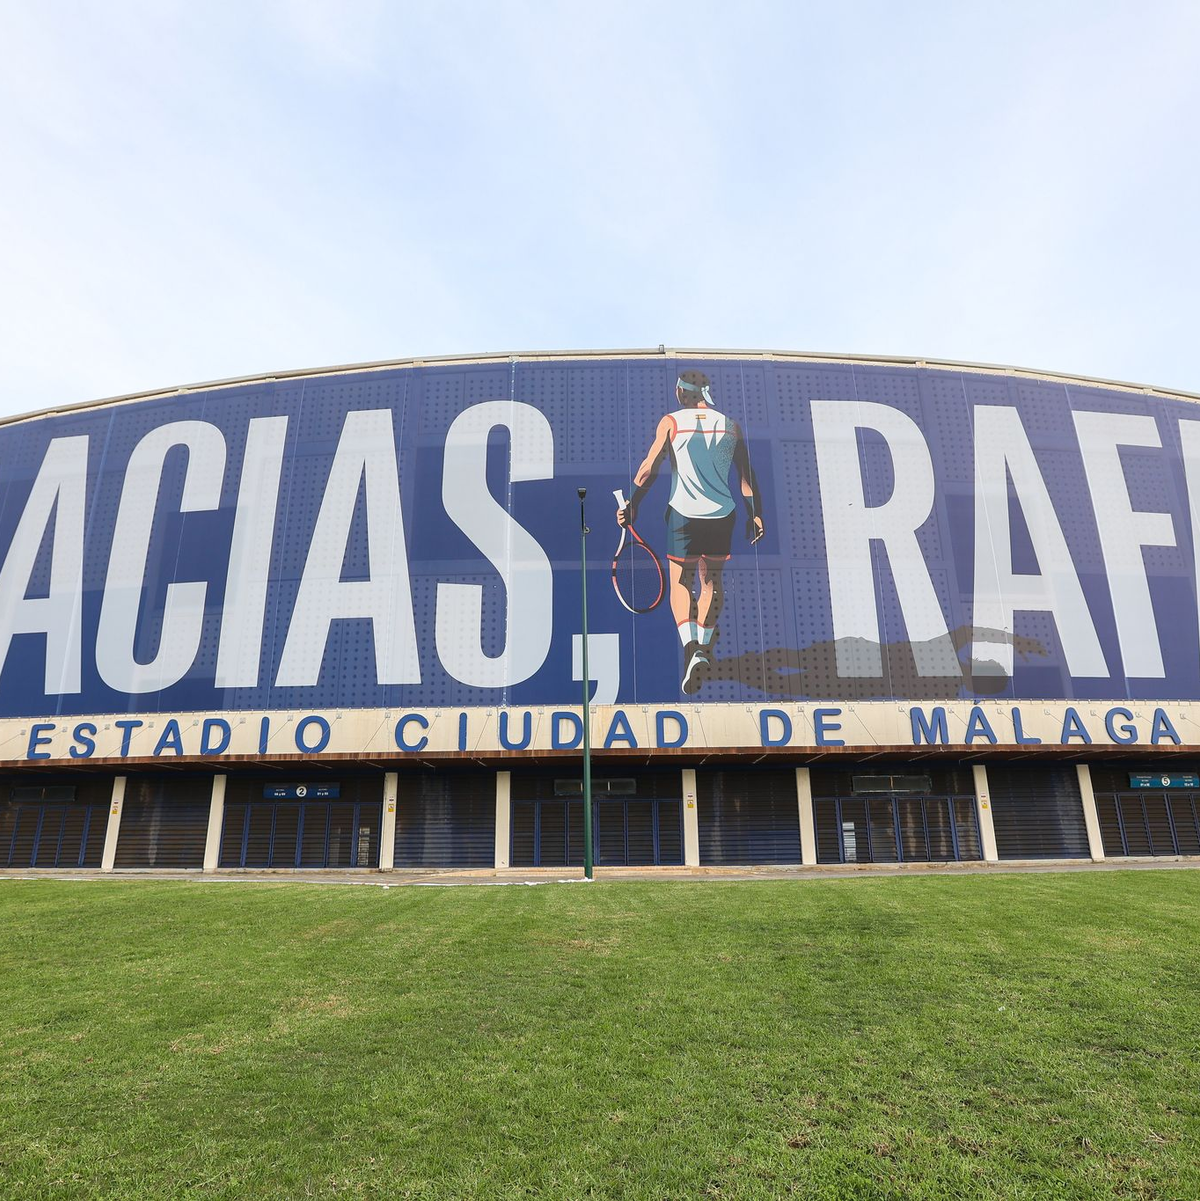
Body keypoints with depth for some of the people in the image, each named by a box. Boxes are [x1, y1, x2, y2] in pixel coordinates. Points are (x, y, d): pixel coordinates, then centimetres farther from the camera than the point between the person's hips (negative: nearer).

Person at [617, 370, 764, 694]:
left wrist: (631, 506, 1)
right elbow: (747, 476, 7)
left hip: (683, 513, -3)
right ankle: (704, 647, 26)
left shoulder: (671, 421, 0)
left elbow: (648, 468, -5)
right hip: (722, 514, 3)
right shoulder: (730, 424, 8)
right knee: (711, 580, 18)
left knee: (680, 583, 5)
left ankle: (691, 648, -15)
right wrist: (755, 514, 14)